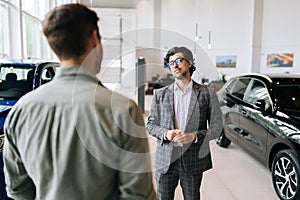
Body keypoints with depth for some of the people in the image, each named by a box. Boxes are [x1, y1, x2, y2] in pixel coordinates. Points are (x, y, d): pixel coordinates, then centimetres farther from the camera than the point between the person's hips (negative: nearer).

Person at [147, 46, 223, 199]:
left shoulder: (206, 94, -2)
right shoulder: (160, 94, 3)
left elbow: (217, 127, -1)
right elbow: (150, 124, 6)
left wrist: (194, 136, -17)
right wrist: (165, 133, -14)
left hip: (193, 161, -1)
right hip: (165, 160, 1)